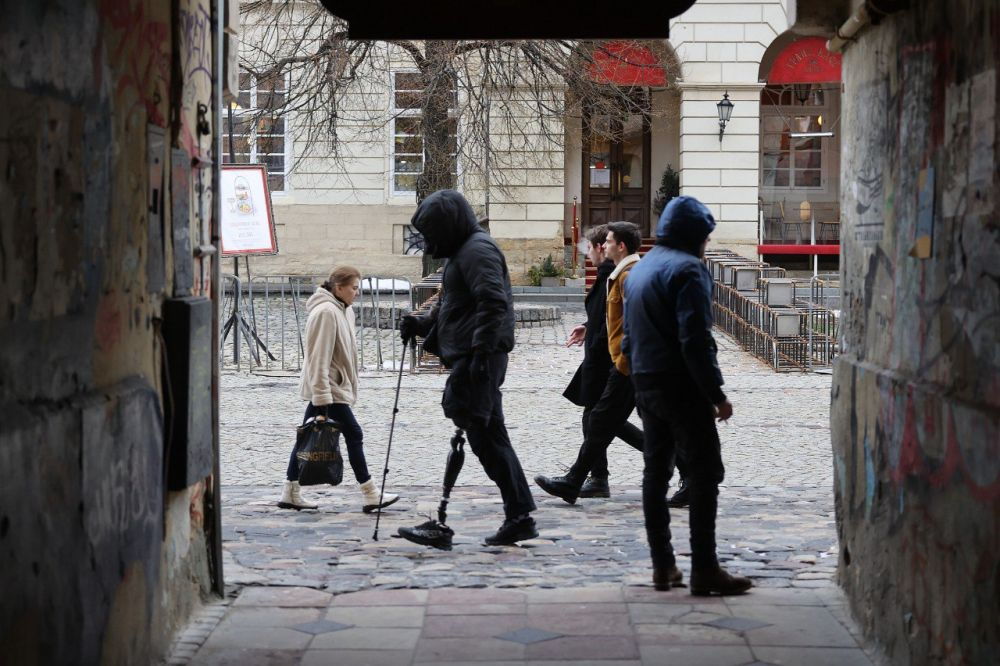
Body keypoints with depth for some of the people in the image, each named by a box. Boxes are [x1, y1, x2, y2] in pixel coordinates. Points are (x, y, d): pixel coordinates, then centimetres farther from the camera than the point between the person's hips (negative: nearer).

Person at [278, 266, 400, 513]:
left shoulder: (344, 311, 12)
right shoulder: (326, 312, -19)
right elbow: (319, 358, -22)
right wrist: (322, 398, -23)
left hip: (324, 387, 10)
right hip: (327, 387, -10)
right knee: (353, 434, -6)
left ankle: (291, 493, 15)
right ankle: (370, 495, -2)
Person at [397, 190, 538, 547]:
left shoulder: (477, 250, -10)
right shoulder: (462, 252, 23)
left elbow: (493, 303, -20)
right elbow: (451, 307, 29)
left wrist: (480, 350, -25)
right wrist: (421, 324, 13)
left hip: (477, 359, -11)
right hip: (471, 359, 11)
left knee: (483, 437, -10)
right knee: (490, 438, 10)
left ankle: (441, 523, -12)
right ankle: (519, 517, 12)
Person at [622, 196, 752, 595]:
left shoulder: (638, 270, 17)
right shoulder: (686, 269, -12)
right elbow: (695, 340, -20)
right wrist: (716, 394, -17)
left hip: (645, 386, 9)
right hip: (681, 386, -9)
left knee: (655, 473, 11)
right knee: (704, 473, -6)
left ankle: (662, 566, 13)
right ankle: (704, 569, -10)